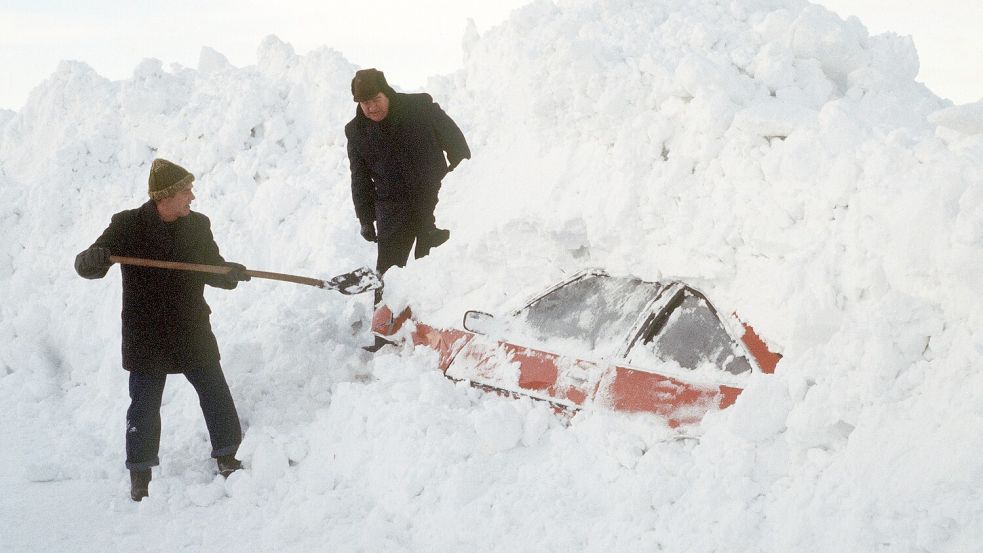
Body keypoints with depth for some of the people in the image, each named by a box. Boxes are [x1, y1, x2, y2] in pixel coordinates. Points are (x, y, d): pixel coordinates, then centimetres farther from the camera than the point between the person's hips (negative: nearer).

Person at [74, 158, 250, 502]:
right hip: (146, 336, -3)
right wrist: (92, 259, -35)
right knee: (144, 405, 4)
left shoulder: (197, 225, 2)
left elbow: (213, 269, 8)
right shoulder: (128, 226, -9)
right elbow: (87, 266, -10)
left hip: (192, 331, 3)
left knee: (215, 393, 6)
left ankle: (226, 457, 24)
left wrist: (230, 273, -16)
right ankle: (140, 473, 17)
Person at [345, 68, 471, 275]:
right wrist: (366, 219, 8)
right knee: (387, 272, -2)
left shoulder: (421, 107, -8)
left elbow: (456, 144, 0)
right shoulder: (356, 132, 2)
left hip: (434, 201, -2)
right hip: (392, 210, 2)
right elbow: (360, 180, 11)